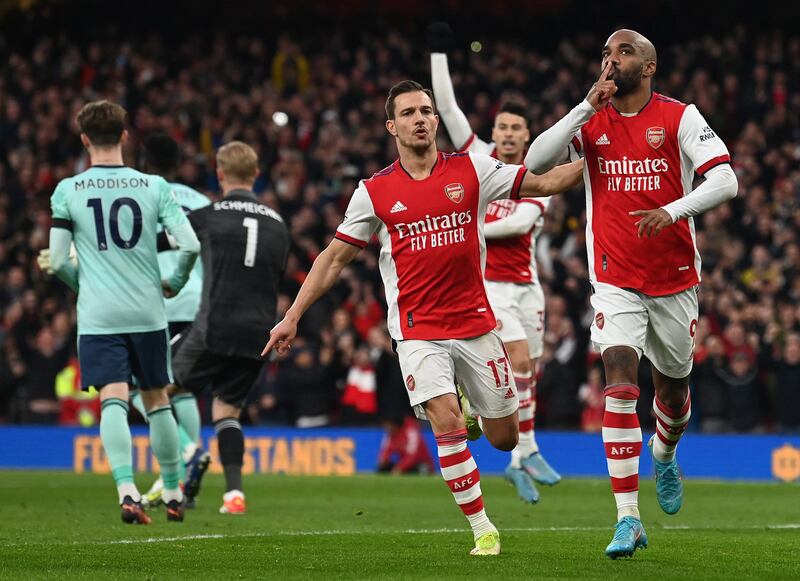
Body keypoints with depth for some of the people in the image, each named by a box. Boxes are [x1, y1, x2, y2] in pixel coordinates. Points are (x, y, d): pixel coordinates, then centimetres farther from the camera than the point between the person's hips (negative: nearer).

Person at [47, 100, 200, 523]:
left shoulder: (67, 191, -2)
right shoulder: (154, 186, 1)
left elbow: (57, 262, -1)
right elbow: (190, 245, -3)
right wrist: (176, 282, 17)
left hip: (97, 315, -2)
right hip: (148, 313, 2)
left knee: (113, 400, -7)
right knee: (157, 400, 14)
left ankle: (127, 489, -26)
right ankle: (173, 494, 22)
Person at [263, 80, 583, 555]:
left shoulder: (471, 171, 0)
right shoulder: (374, 191, 0)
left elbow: (548, 183, 1)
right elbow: (335, 258, 7)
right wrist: (293, 316, 3)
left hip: (475, 321, 2)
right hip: (418, 330, -1)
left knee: (504, 439, 8)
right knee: (447, 424, -20)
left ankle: (464, 397, 43)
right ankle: (483, 530, -8)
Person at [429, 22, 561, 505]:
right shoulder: (479, 157, 2)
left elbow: (522, 221, -12)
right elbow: (447, 106, -2)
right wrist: (439, 52, -5)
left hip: (526, 284, 3)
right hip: (487, 282, -3)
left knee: (528, 372, 5)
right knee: (519, 360, -18)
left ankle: (517, 462, 16)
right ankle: (529, 451, -12)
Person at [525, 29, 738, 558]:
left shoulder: (680, 117, -5)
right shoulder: (591, 122, 2)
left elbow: (725, 180, -13)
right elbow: (535, 162, -11)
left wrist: (673, 210, -29)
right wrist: (588, 107, -16)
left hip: (675, 278, 0)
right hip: (615, 281, 0)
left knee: (673, 387, 15)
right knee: (620, 385, -17)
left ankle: (664, 458, 51)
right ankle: (628, 519, -18)